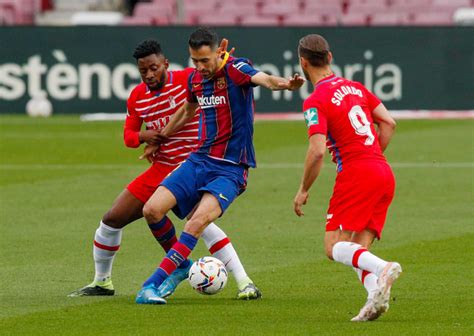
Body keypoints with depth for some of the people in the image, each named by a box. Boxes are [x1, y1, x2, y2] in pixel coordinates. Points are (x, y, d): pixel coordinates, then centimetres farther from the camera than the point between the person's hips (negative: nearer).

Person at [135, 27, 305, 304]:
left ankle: (152, 285, -23)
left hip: (230, 169, -7)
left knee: (197, 222, -26)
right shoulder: (195, 79, 7)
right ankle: (180, 262, 21)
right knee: (152, 211, -6)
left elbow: (264, 79, -34)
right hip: (200, 160, 7)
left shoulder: (235, 69, -12)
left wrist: (286, 84, -57)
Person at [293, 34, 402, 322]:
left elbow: (317, 150, -15)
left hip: (356, 173, -7)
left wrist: (304, 190, -4)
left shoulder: (316, 102, -6)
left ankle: (383, 269, -32)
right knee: (358, 250, 6)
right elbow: (389, 123, 16)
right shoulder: (356, 87, 17)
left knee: (335, 246, -7)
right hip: (385, 175, 7)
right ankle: (376, 296, -19)